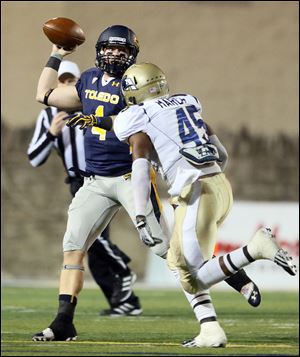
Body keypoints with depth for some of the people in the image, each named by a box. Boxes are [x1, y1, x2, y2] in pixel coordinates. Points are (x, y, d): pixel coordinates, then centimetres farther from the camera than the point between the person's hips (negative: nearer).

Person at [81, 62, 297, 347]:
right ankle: (210, 331, 7)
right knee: (178, 262, 19)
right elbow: (221, 154, 24)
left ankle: (254, 249, -21)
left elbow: (140, 166, -14)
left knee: (193, 279, -3)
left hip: (196, 194, -7)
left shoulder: (137, 122, 2)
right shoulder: (187, 105, 21)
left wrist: (140, 217, -22)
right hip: (221, 185, 7)